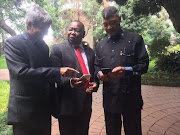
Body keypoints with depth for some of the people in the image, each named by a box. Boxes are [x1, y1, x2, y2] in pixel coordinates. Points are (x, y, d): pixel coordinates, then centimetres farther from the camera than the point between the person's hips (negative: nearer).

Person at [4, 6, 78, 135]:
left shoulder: (44, 46, 11)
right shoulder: (13, 43, -11)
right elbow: (21, 72, -24)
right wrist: (57, 71, -27)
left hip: (44, 109, 7)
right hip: (24, 111, -6)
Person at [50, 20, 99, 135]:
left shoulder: (90, 51, 13)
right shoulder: (57, 49, -3)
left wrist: (95, 83, -4)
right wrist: (70, 82, -28)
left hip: (86, 104, 5)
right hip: (67, 104, -5)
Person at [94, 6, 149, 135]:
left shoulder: (135, 39, -1)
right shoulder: (101, 45, 13)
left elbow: (144, 64, -5)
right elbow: (97, 66, 17)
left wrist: (127, 70, -23)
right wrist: (100, 73, -6)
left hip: (131, 100, -3)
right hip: (109, 99, 4)